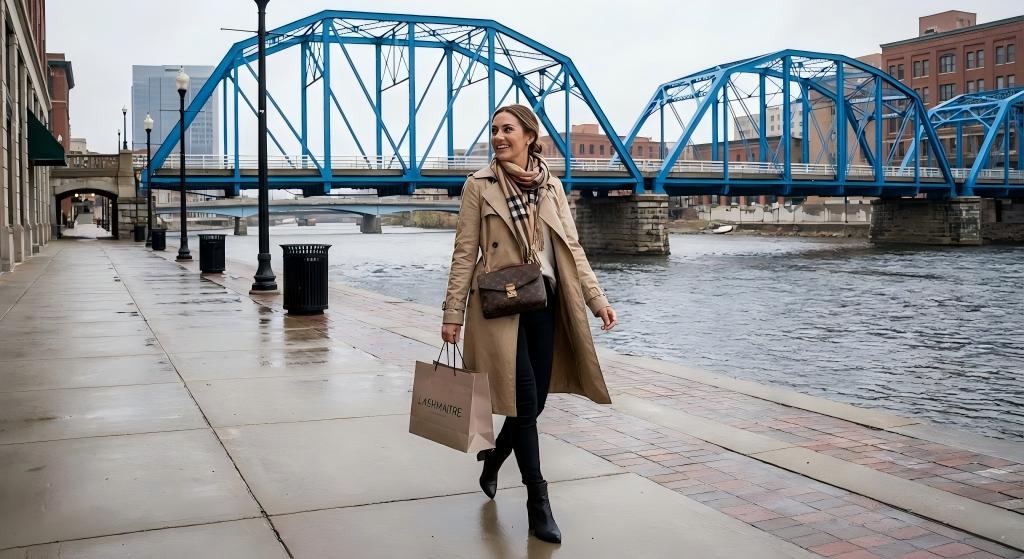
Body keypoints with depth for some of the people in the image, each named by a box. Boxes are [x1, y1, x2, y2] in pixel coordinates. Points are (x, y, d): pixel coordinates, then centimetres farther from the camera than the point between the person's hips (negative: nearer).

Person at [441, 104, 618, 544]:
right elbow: (465, 253, -2)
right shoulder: (479, 185, -1)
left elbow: (572, 248, 10)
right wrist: (453, 313, -5)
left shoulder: (552, 187, 10)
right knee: (525, 401, -7)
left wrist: (596, 299, 2)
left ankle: (493, 459, 36)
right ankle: (537, 502, 4)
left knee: (535, 402, 8)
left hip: (545, 303, 4)